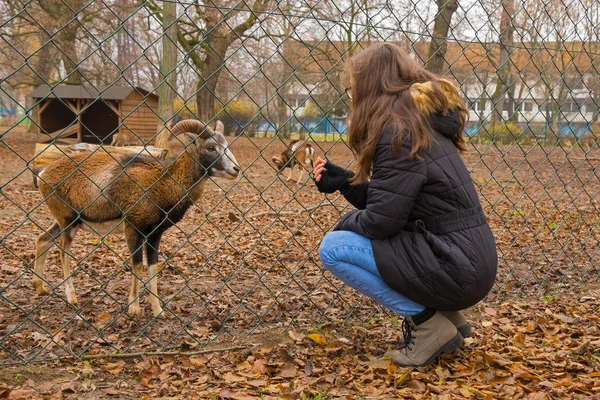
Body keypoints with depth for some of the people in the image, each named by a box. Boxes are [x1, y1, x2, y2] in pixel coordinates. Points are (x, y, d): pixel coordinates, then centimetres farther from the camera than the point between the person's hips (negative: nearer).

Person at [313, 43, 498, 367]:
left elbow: (380, 221, -18)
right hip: (471, 261, 9)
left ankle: (425, 321, -2)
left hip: (453, 267, -9)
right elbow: (390, 199, 18)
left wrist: (345, 223, 2)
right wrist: (344, 182, 10)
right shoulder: (424, 122, 13)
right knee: (354, 229, 22)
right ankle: (445, 314, 15)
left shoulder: (399, 130, -16)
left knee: (333, 248, -7)